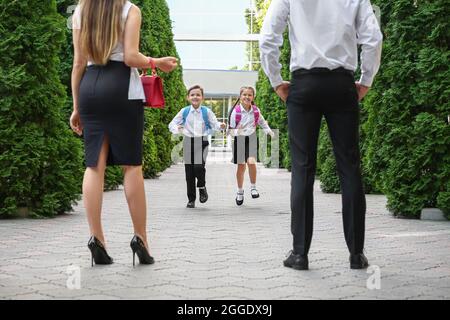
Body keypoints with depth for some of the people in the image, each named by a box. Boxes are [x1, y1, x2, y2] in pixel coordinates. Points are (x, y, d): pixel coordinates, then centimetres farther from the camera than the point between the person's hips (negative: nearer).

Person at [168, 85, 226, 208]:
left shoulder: (207, 112, 2)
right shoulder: (184, 111, 4)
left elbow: (214, 124, 4)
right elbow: (172, 124, 7)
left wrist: (220, 126, -18)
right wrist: (177, 129, -15)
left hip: (202, 142, -2)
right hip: (188, 142, 2)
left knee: (199, 166, -22)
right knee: (189, 171, 3)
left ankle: (202, 187, 10)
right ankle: (191, 199, 15)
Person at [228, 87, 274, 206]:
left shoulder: (256, 110, -2)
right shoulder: (236, 111, -10)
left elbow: (262, 122, 17)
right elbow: (231, 129, -6)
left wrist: (268, 130, 6)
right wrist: (237, 131, -26)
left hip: (252, 139, 1)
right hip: (239, 139, -1)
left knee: (251, 162, -20)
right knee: (241, 166, 7)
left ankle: (253, 187, -1)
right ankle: (240, 191, 23)